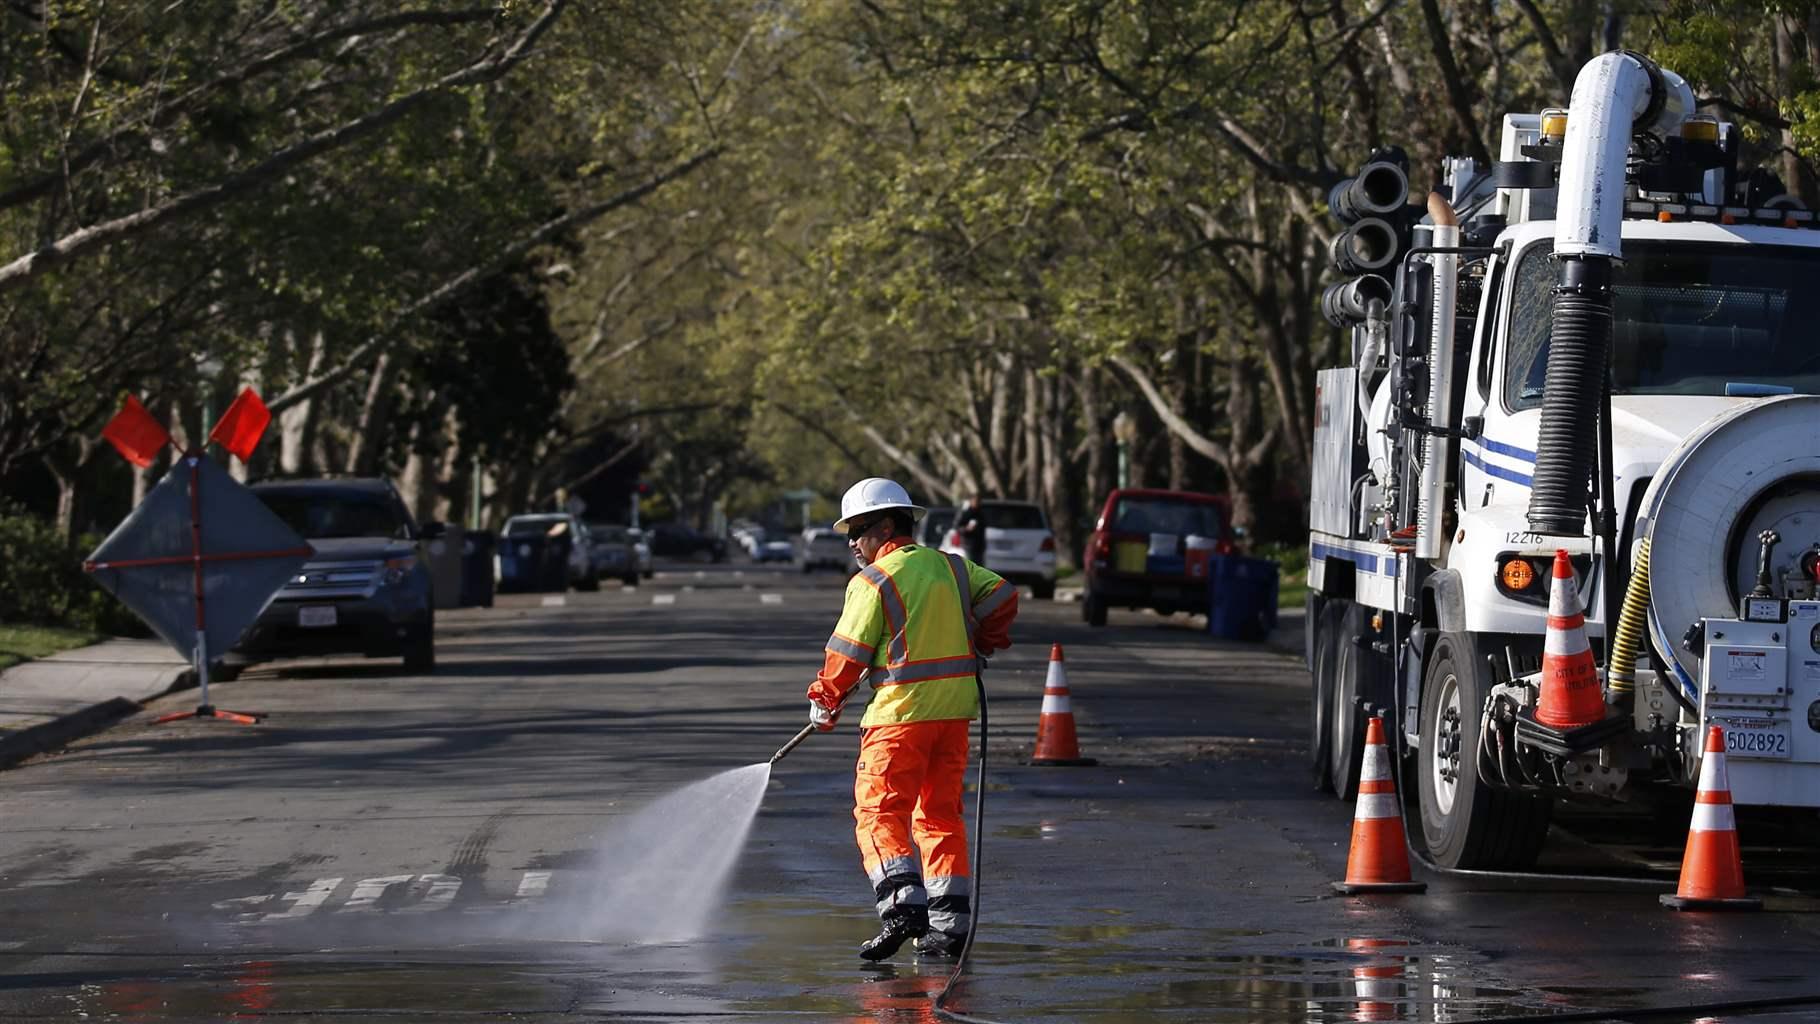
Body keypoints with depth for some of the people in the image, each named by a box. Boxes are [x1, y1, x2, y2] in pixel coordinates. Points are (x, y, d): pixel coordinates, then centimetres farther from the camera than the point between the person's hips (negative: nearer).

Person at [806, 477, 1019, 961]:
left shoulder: (873, 581, -8)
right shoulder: (951, 566, 11)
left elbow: (848, 653, -5)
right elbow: (1001, 597, 13)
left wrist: (824, 702, 10)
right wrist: (980, 648, 26)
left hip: (900, 712, -7)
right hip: (955, 708, 7)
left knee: (879, 812, -5)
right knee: (940, 813, 11)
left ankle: (903, 906, -24)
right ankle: (948, 925, 7)